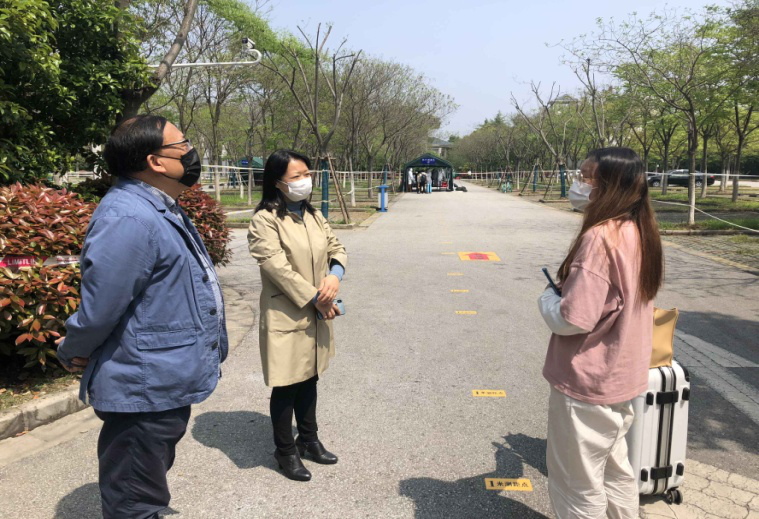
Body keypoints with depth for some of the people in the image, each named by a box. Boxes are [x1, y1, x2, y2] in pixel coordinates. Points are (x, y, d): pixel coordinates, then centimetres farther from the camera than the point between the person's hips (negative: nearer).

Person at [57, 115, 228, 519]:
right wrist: (73, 355, -6)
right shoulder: (129, 219, -26)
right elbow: (98, 311, -24)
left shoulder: (162, 210, 9)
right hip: (145, 393, -10)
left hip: (168, 388, 10)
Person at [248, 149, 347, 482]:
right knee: (286, 387, 7)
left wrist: (335, 275, -12)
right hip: (286, 318, -7)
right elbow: (278, 268, -21)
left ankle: (308, 440, 38)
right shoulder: (265, 221, -14)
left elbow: (336, 248, 10)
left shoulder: (313, 215, 9)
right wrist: (316, 299, -18)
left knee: (309, 380, 20)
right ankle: (285, 451, 27)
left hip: (316, 316, 7)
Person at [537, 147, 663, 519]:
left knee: (578, 485, 9)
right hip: (622, 376, 9)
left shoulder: (600, 238, -25)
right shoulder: (639, 231, 4)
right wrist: (567, 289, 8)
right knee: (614, 470, 25)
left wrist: (548, 298, -8)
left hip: (588, 383, -9)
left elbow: (573, 319, -25)